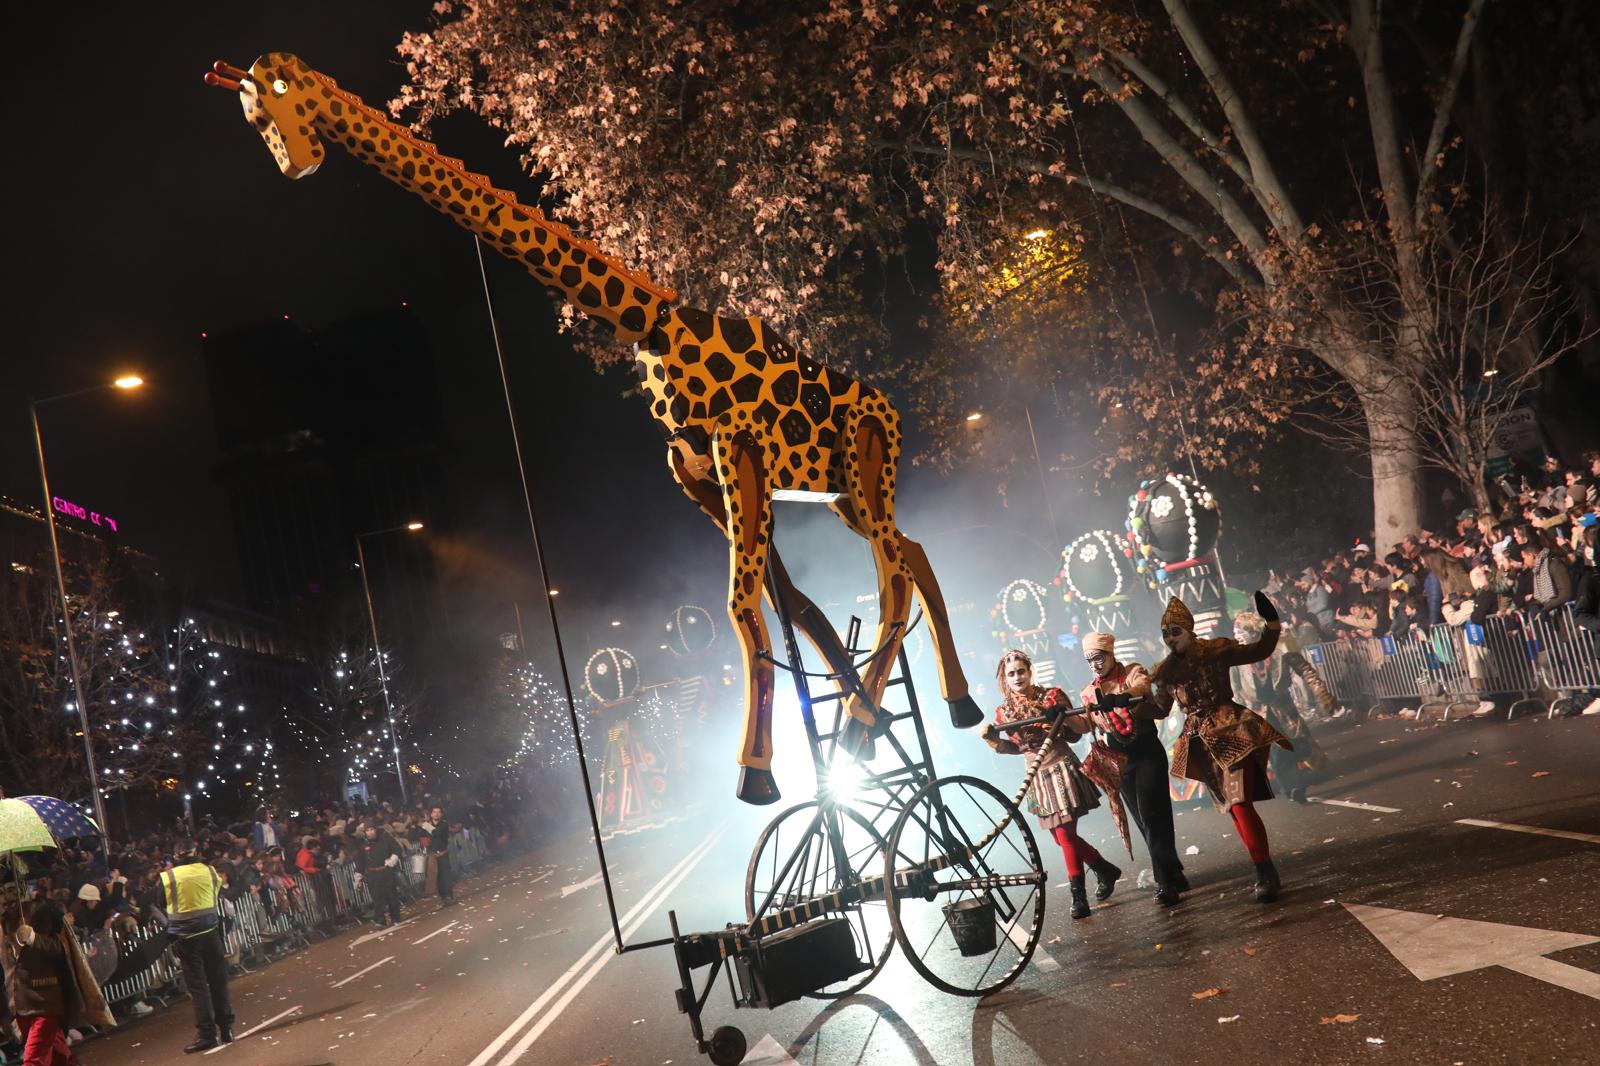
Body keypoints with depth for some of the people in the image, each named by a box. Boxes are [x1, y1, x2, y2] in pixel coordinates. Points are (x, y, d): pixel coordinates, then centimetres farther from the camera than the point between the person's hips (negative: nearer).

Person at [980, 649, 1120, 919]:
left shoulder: (1051, 696, -8)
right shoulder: (1004, 711, 4)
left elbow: (1082, 728, -8)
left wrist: (1065, 715, -27)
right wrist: (993, 740, -4)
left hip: (1062, 769, -5)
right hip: (1037, 776, 5)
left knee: (1065, 834, -11)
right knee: (1064, 835, 10)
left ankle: (1078, 895, -3)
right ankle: (1106, 870, 30)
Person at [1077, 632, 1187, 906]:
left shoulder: (1133, 672, -4)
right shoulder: (1089, 693, 12)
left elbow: (1141, 686, -29)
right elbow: (1084, 722, 0)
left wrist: (1120, 698, -49)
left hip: (1147, 752, -5)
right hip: (1120, 760, 5)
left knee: (1151, 814, -15)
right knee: (1145, 821, 6)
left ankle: (1165, 881, -13)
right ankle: (1173, 874, 18)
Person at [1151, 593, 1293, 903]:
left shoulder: (1215, 651, -6)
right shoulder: (1164, 670, 6)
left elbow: (1259, 651, 0)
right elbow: (1160, 708, 15)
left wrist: (1271, 621, -15)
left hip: (1230, 731, -5)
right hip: (1200, 741, 5)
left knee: (1240, 803, -17)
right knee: (1234, 807, 10)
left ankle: (1266, 874, -11)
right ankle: (1267, 873, 19)